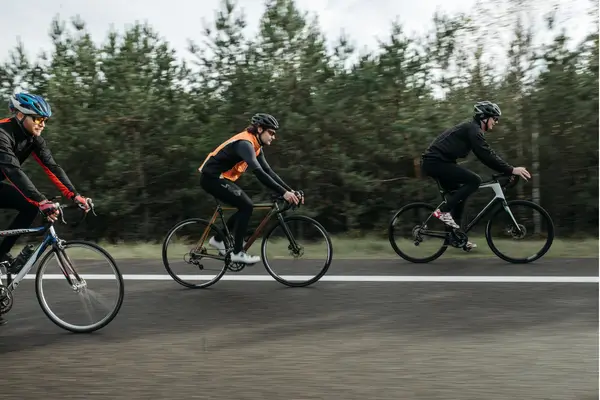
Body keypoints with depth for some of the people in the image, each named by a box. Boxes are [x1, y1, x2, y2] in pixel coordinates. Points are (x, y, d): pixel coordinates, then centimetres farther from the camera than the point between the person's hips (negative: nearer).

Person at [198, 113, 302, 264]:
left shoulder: (256, 146, 8)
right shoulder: (245, 143, -23)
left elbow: (268, 171, 7)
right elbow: (259, 173, -35)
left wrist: (290, 190, -3)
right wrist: (284, 192, -37)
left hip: (220, 178, 10)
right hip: (212, 178, -10)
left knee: (245, 206, 9)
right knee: (246, 206, -14)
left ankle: (218, 239, 21)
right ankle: (237, 252, -8)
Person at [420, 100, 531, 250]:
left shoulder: (472, 128, 20)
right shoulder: (473, 129, -11)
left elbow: (486, 155, 22)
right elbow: (487, 155, -20)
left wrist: (506, 170, 15)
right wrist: (511, 170, -18)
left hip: (434, 162, 11)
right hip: (436, 162, -11)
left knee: (459, 193, 15)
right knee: (474, 180, -16)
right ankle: (443, 211, -14)